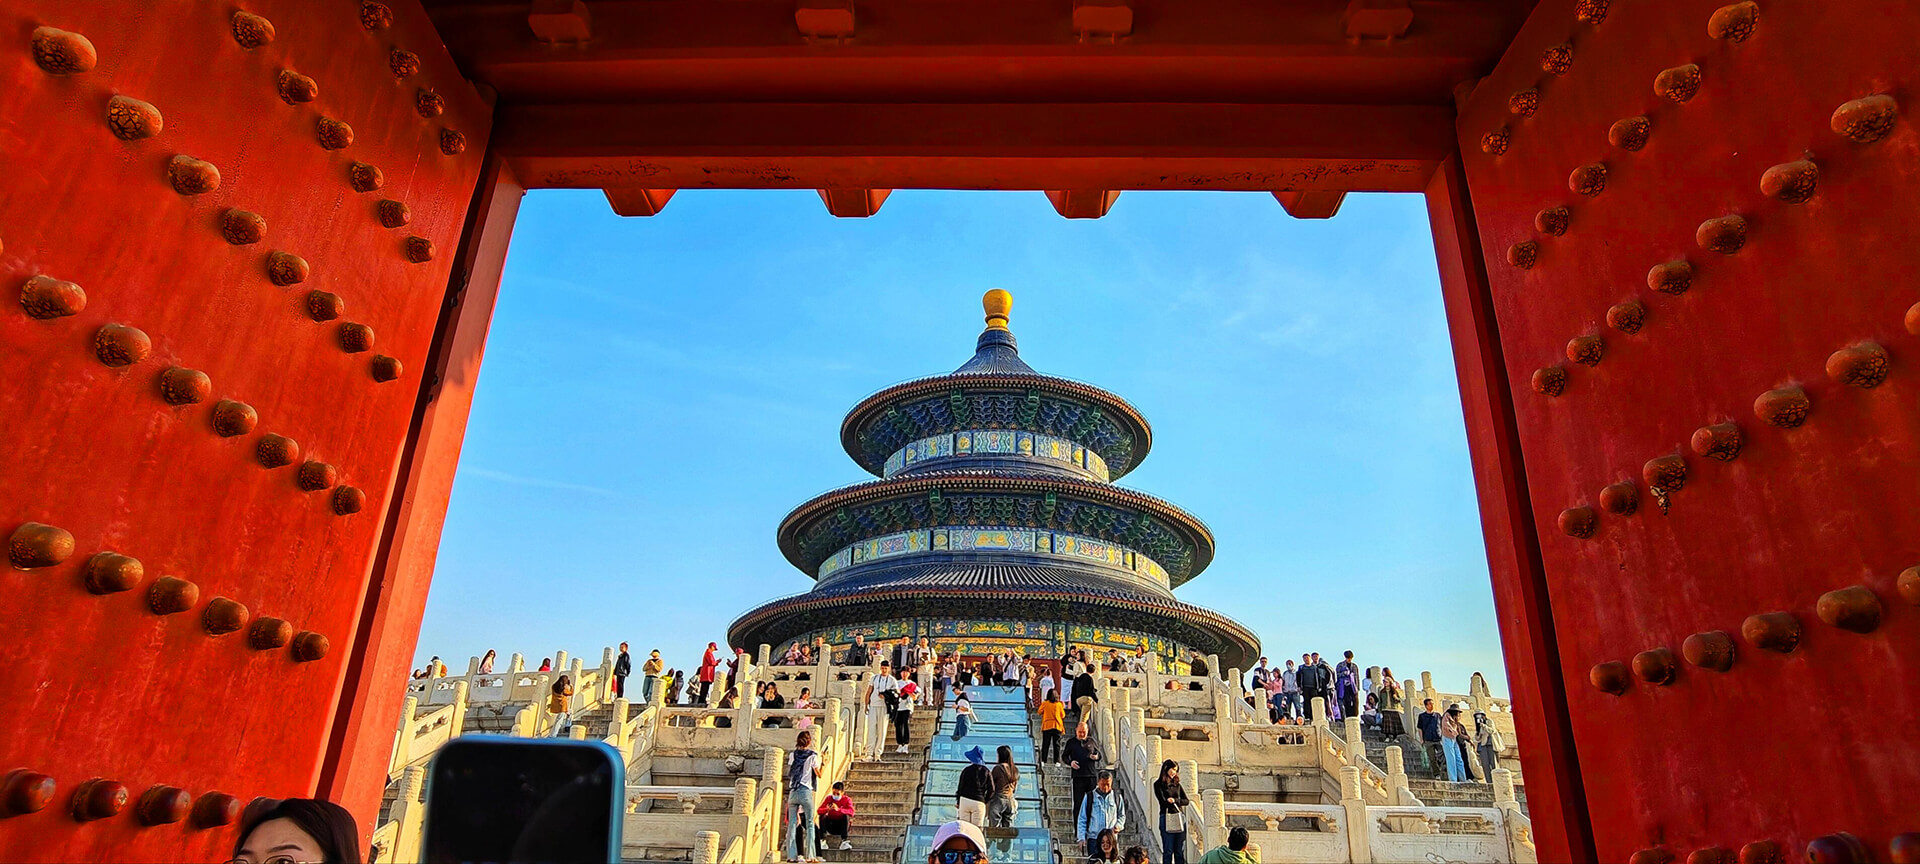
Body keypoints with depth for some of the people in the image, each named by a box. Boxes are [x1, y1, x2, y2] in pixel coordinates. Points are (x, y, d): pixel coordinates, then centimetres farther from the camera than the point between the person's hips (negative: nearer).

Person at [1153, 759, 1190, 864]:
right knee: (1168, 851, -3)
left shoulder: (1177, 784, 15)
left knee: (1180, 851, 4)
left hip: (1180, 819, 5)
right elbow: (1163, 802, -8)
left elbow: (1186, 801, 7)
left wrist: (1174, 800, -9)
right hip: (1167, 819, -4)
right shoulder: (1158, 784, 0)